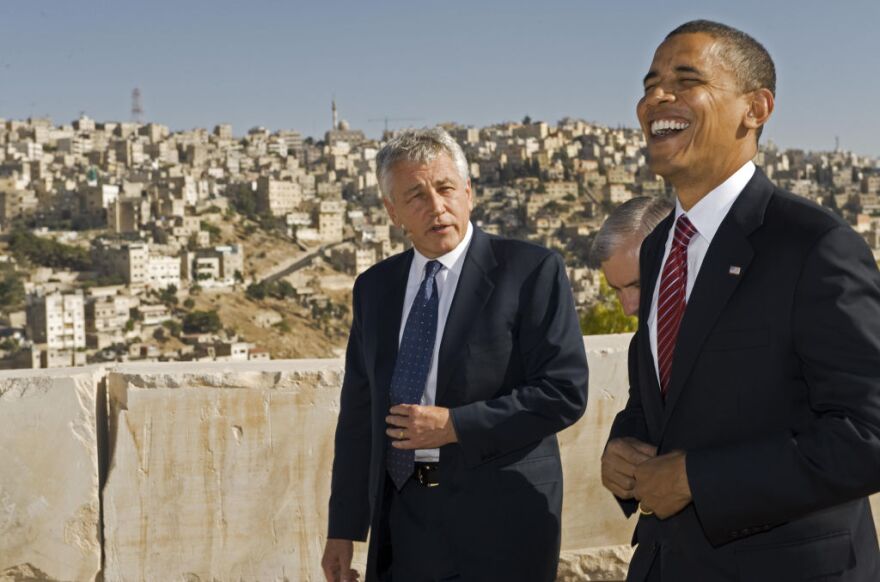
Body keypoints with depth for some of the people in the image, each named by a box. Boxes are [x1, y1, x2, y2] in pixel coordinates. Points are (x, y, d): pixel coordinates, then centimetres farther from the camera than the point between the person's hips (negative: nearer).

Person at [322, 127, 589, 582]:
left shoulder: (532, 271, -7)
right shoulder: (374, 287, 8)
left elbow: (564, 391, -12)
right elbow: (359, 412, 10)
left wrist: (455, 426, -18)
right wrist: (344, 530, 8)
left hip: (498, 527, -4)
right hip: (401, 525, 5)